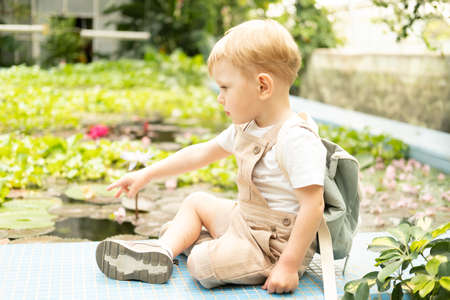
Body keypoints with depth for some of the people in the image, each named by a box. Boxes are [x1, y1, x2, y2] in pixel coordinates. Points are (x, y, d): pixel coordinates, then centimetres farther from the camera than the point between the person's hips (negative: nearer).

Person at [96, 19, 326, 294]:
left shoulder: (296, 139, -25)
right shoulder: (246, 128, 6)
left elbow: (313, 205, -28)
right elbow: (201, 153, 17)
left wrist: (289, 265, -30)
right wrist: (147, 174, 18)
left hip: (276, 246, -9)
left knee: (203, 264, -29)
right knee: (195, 202, 20)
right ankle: (161, 251, 2)